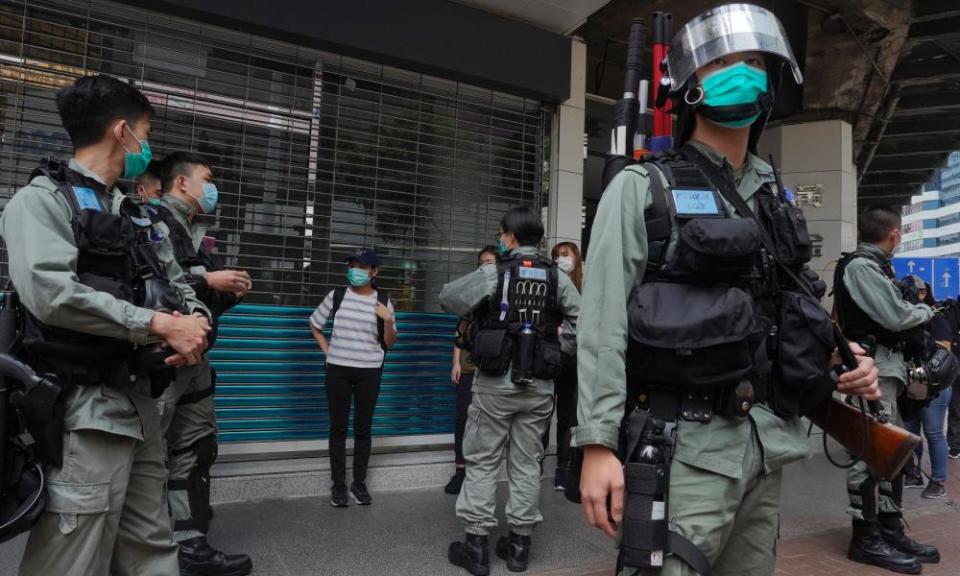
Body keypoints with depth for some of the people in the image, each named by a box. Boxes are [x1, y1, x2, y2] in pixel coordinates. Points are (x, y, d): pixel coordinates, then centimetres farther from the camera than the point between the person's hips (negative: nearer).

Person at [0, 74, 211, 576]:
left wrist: (196, 320, -6)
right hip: (84, 410, -7)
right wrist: (158, 324, -18)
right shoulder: (41, 200, -4)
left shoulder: (137, 218, 18)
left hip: (141, 403, 8)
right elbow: (52, 294, -20)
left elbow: (178, 288, 17)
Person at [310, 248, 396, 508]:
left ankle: (359, 483, 19)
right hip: (338, 369, 1)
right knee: (338, 427, 5)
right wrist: (326, 350, 5)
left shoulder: (383, 301, -1)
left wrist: (388, 320, -15)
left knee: (363, 428, 6)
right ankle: (338, 485, 15)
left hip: (369, 372, 0)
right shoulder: (336, 296, 1)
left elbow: (389, 343, 2)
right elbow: (314, 324, 16)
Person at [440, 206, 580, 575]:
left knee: (482, 462, 7)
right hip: (539, 384, 3)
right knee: (527, 463, 12)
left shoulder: (494, 273, -6)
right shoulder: (557, 277, 3)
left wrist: (479, 314, 15)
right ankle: (519, 544, 20)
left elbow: (447, 298, -1)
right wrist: (559, 347, 5)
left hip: (496, 382, -3)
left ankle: (476, 545, 13)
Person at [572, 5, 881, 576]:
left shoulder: (775, 197, 14)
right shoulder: (642, 188, -5)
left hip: (767, 442, 7)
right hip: (685, 443, -6)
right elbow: (604, 321, -12)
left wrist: (839, 358, 3)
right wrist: (598, 443, -18)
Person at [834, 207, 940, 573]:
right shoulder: (859, 266, -12)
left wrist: (915, 315, 4)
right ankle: (866, 539, 0)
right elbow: (896, 316, -15)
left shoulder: (873, 266, 18)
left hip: (887, 368, 10)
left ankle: (891, 531, 23)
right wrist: (926, 310, 2)